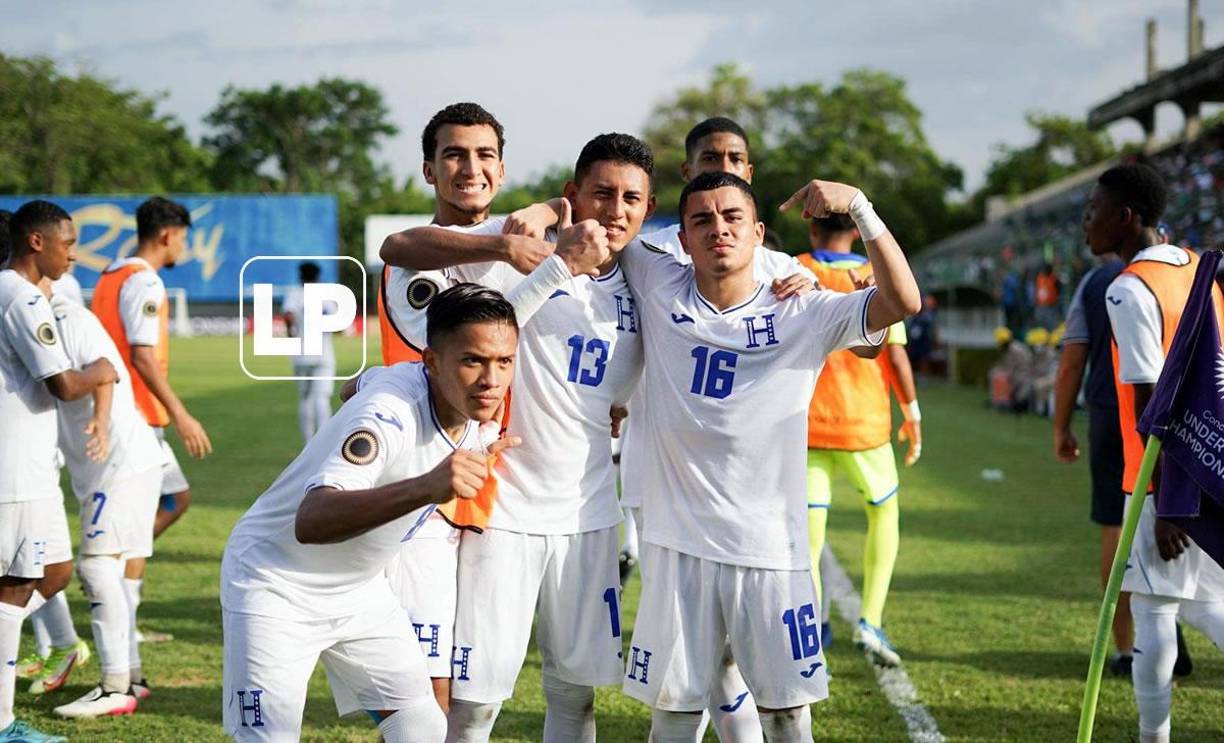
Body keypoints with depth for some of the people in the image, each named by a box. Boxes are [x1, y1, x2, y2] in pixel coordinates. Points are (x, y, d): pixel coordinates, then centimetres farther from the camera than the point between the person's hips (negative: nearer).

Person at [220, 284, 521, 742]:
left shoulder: (474, 408, -9)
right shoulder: (390, 412, -35)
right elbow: (310, 522, -52)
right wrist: (424, 487, -65)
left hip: (359, 587, 8)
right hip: (277, 588, -8)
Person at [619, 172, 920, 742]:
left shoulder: (802, 314, -2)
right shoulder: (659, 288, 2)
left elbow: (902, 301, -15)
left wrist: (858, 205, -20)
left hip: (770, 547, -1)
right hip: (678, 544, 1)